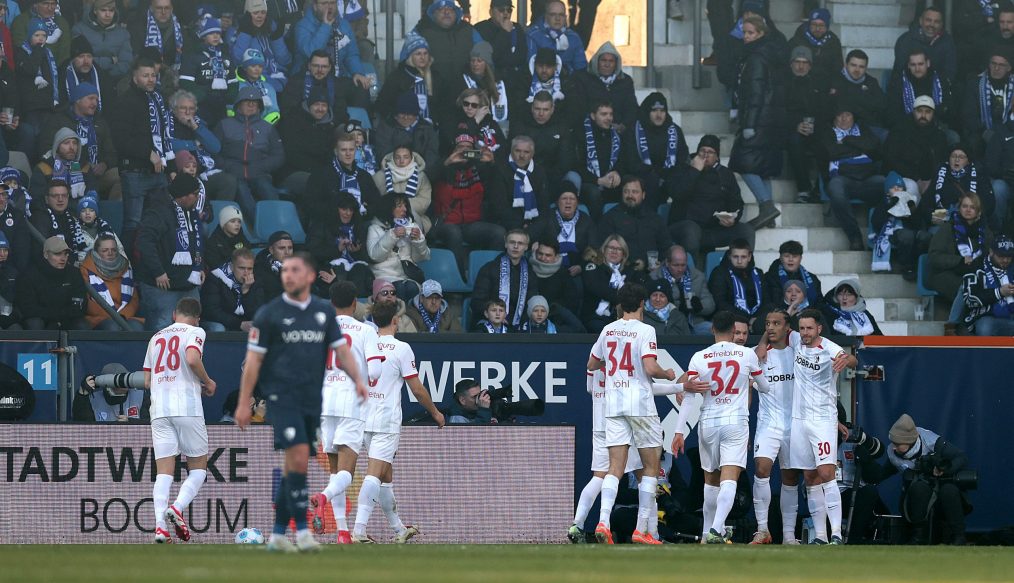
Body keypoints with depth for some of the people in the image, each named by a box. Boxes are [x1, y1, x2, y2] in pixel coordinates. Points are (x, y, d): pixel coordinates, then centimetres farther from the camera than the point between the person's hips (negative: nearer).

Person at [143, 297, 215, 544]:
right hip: (187, 407, -4)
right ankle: (178, 507, -18)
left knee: (164, 471, 0)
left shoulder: (156, 337, 21)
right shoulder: (195, 332, 5)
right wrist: (207, 383, 1)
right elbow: (192, 358, -16)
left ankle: (160, 526, -16)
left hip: (159, 409, 4)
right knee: (198, 468, 7)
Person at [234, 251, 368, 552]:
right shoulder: (269, 313, -2)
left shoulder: (324, 311, 11)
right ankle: (302, 530, -15)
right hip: (282, 397, -5)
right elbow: (254, 359, -1)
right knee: (298, 457, -18)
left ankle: (278, 534, 15)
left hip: (312, 400, 5)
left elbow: (341, 349, 10)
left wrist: (358, 379, -8)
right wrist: (244, 403, -4)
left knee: (294, 467, 7)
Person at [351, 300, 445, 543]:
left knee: (385, 476, 16)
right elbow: (417, 389, -4)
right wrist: (435, 412, 10)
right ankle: (359, 530, -25)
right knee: (374, 475, -12)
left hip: (364, 420, 6)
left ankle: (399, 529, 26)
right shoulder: (401, 349, -7)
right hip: (387, 421, -6)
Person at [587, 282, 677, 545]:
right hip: (640, 403, -5)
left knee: (615, 467, 1)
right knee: (651, 466, 6)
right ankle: (641, 530, 2)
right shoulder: (645, 330, -8)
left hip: (613, 404, 5)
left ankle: (603, 522, -18)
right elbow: (650, 368, -18)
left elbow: (591, 364, 19)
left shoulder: (608, 330, 8)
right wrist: (668, 374, 3)